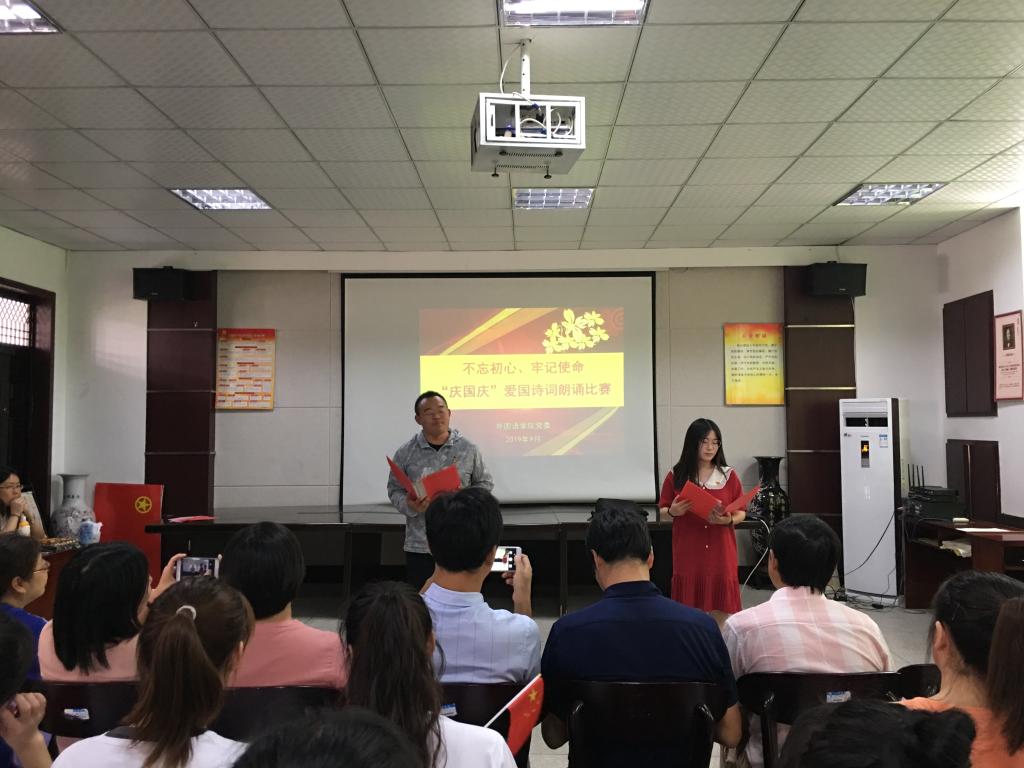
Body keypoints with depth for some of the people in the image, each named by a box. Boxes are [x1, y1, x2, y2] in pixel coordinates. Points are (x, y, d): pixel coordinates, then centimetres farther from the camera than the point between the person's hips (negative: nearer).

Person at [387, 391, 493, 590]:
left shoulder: (469, 449, 1)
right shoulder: (405, 453, 0)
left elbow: (485, 483, 8)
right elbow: (394, 490, 5)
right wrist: (409, 506, -16)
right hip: (420, 544, 0)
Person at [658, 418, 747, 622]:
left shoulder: (729, 475, 3)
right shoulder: (676, 476, 2)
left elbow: (741, 512, 6)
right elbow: (663, 511, 8)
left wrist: (729, 520, -15)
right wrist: (672, 511, -15)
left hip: (720, 552, 1)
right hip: (688, 552, 0)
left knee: (720, 609, 2)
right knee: (688, 606, 1)